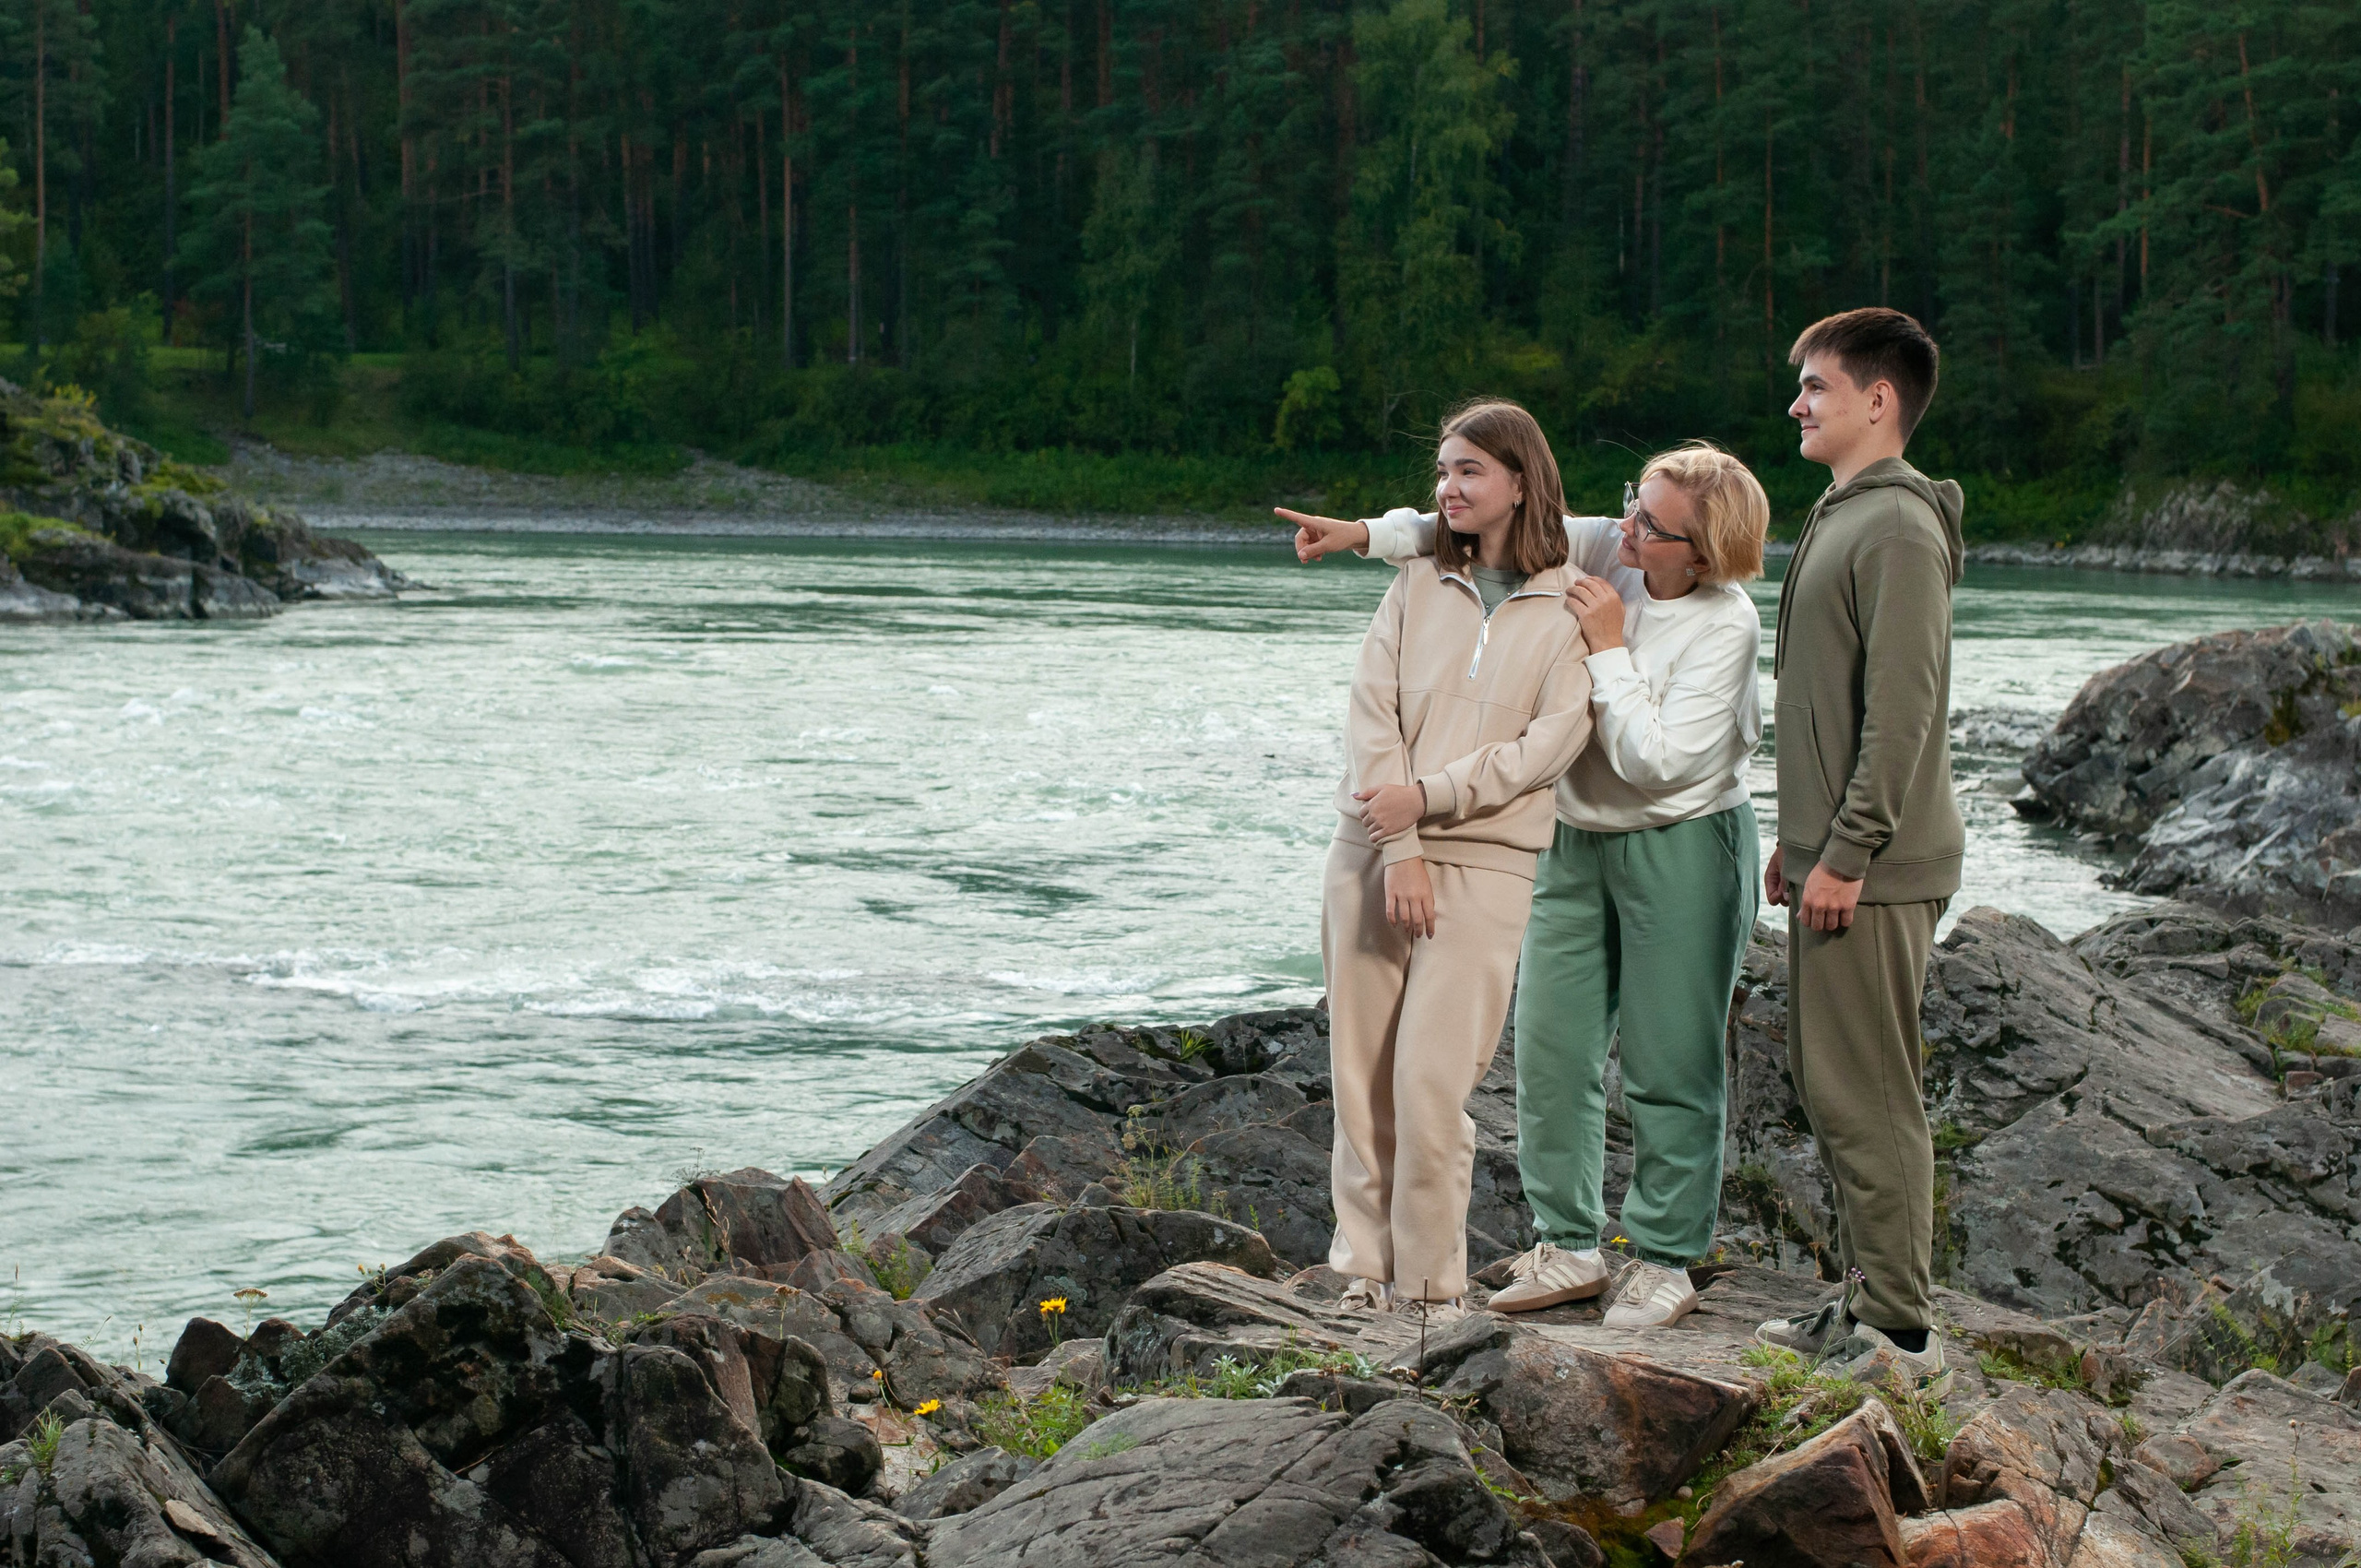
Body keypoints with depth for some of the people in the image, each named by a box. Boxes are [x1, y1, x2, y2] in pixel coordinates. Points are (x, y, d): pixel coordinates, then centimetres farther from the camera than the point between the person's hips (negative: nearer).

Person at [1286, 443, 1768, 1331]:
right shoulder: (1598, 548, -5)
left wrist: (1609, 650, -22)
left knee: (1669, 1067, -1)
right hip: (1574, 842, 6)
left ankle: (1665, 1264, 10)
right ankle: (1569, 1248, 17)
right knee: (1550, 1050, 6)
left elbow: (1655, 762, -25)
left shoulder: (1725, 627, -20)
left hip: (1681, 850, -6)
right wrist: (1365, 533, 0)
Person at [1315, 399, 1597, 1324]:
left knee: (1432, 1084, -10)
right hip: (1371, 853, 4)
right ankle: (1367, 1277, 14)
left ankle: (1432, 1290, 2)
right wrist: (1396, 852, -9)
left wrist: (1430, 796, -13)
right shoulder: (1418, 584, 11)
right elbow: (1371, 716, 3)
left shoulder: (1571, 605, 2)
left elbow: (1554, 738, -7)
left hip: (1484, 864, -3)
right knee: (1361, 1081, 4)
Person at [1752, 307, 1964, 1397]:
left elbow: (1902, 711, -20)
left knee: (1869, 1099, -8)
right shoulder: (1842, 518, 18)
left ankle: (1900, 1334, -3)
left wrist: (1847, 852, -21)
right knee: (1828, 1086, 14)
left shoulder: (1899, 528, -14)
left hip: (1874, 874, -10)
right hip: (1832, 862, 10)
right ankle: (1863, 1307, 22)